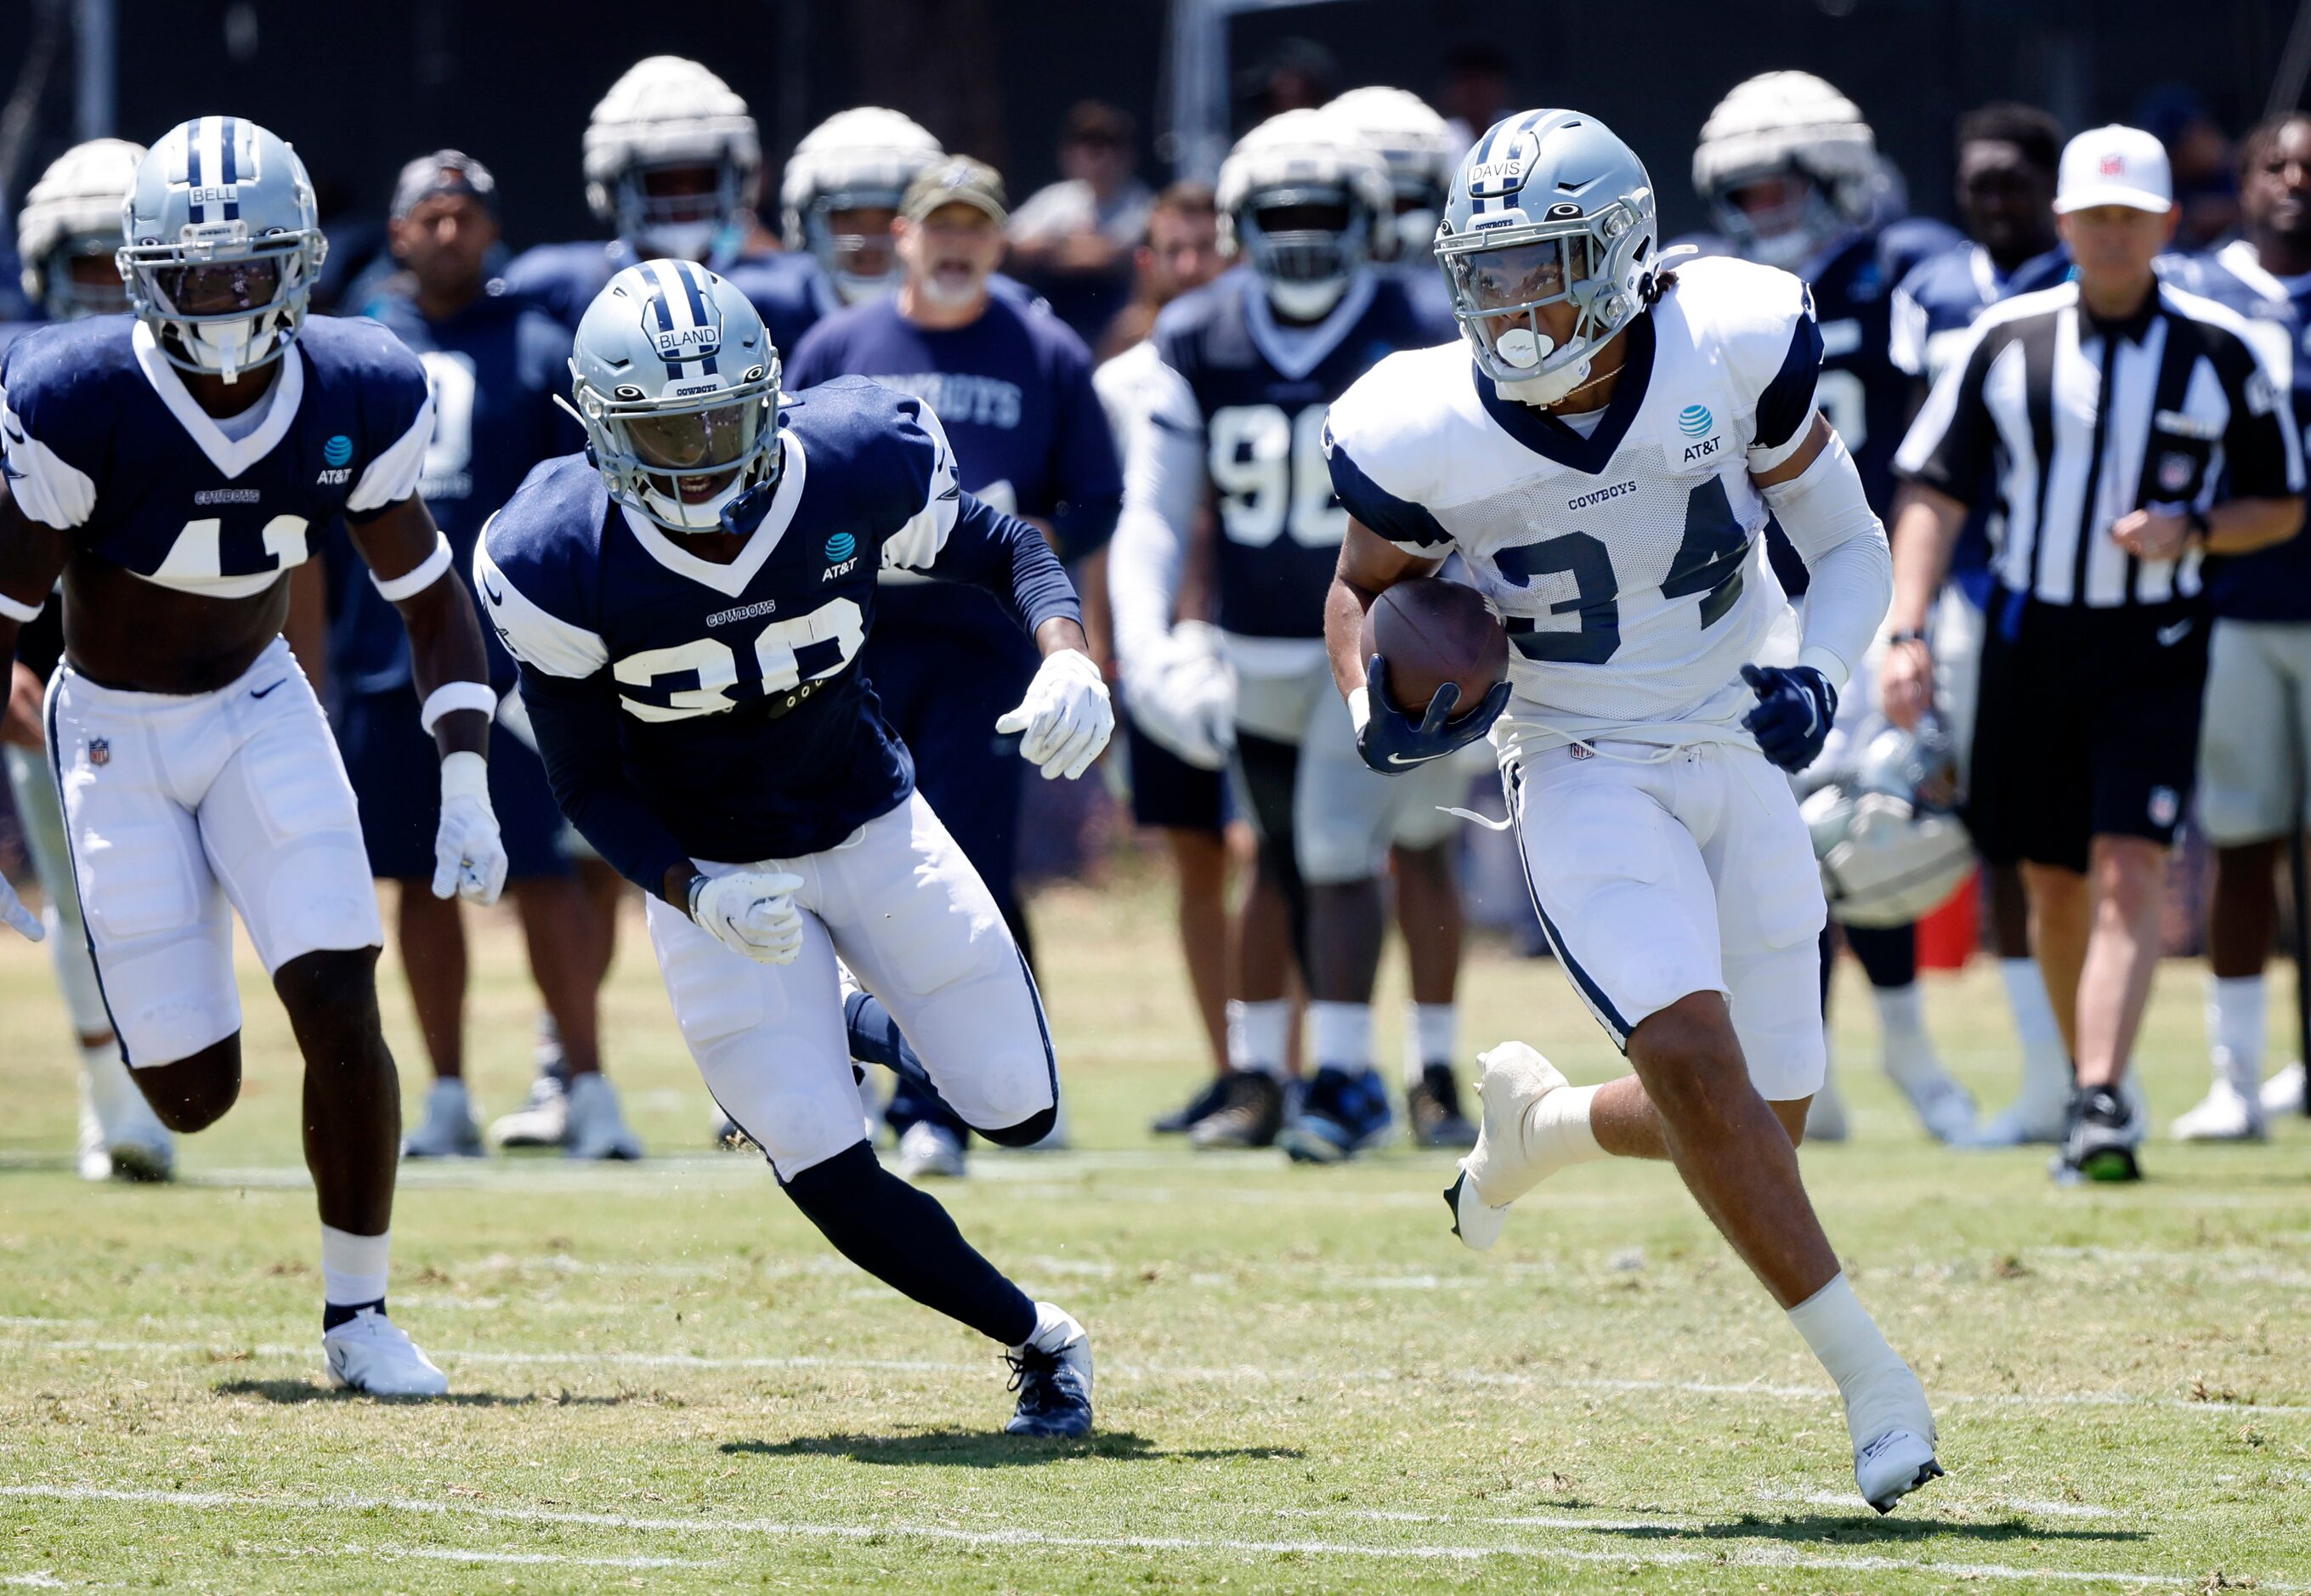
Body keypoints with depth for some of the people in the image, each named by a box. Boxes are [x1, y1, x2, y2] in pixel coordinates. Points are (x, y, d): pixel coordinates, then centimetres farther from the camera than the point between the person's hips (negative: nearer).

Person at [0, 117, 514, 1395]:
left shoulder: (356, 401, -14)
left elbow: (431, 603, -1)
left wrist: (467, 794, -8)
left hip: (259, 710, 2)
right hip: (115, 732, -2)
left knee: (340, 1012, -16)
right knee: (195, 1093, 0)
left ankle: (357, 1312, 1)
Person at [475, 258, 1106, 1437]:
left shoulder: (856, 470, -20)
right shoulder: (563, 564, -23)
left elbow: (1001, 551, 0)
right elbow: (589, 783, -11)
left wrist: (1067, 659, -21)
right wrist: (700, 898, -27)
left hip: (872, 821, 2)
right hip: (710, 867, -2)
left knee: (1014, 1108, 0)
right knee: (830, 1178, -11)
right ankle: (1036, 1339, 11)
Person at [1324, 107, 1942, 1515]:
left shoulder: (1732, 352, -15)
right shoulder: (1431, 437, -16)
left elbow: (1850, 545, -1)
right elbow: (1366, 587, 4)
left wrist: (1821, 677, -18)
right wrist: (1379, 707, -16)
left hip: (1740, 756, 3)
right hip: (1586, 774, -3)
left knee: (1763, 1126, 7)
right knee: (1695, 1056, -24)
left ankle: (1538, 1120, 39)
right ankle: (1870, 1378, -15)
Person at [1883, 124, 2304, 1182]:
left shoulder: (2219, 352, 0)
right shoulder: (2005, 342, 3)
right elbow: (1932, 492, 4)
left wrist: (2191, 531, -13)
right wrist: (1906, 634, -7)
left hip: (2154, 648, -2)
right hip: (2030, 640, 2)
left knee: (2129, 869, -15)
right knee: (2052, 883, 8)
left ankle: (2102, 1103, -21)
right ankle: (2091, 1085, 24)